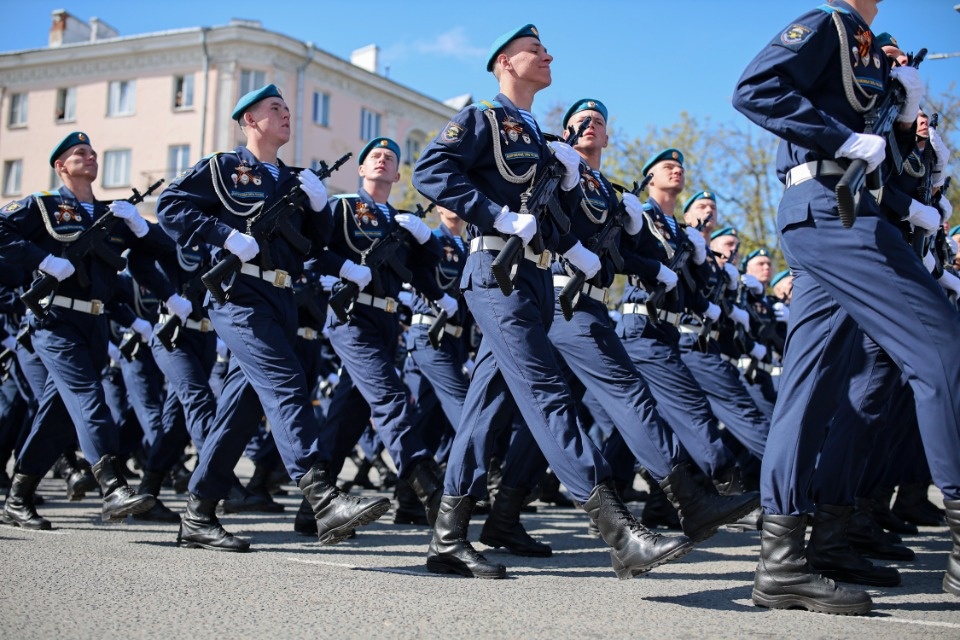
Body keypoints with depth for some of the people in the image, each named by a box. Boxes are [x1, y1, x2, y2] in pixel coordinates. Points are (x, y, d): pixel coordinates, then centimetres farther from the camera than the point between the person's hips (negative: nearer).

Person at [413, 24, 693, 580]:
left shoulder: (539, 140, 25)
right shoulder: (482, 120, 1)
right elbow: (431, 172, -15)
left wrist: (583, 256, 8)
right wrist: (504, 217, -20)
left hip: (535, 280, 9)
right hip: (497, 273, -9)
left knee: (492, 401, 6)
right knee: (547, 393, -16)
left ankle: (449, 538, 10)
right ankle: (621, 533, -23)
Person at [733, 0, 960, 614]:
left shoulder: (870, 51, 29)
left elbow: (885, 159, 27)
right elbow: (755, 89, -15)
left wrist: (906, 110, 9)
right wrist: (846, 139, -17)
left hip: (826, 218, 9)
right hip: (828, 206, -9)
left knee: (813, 381, 2)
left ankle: (782, 562, 1)